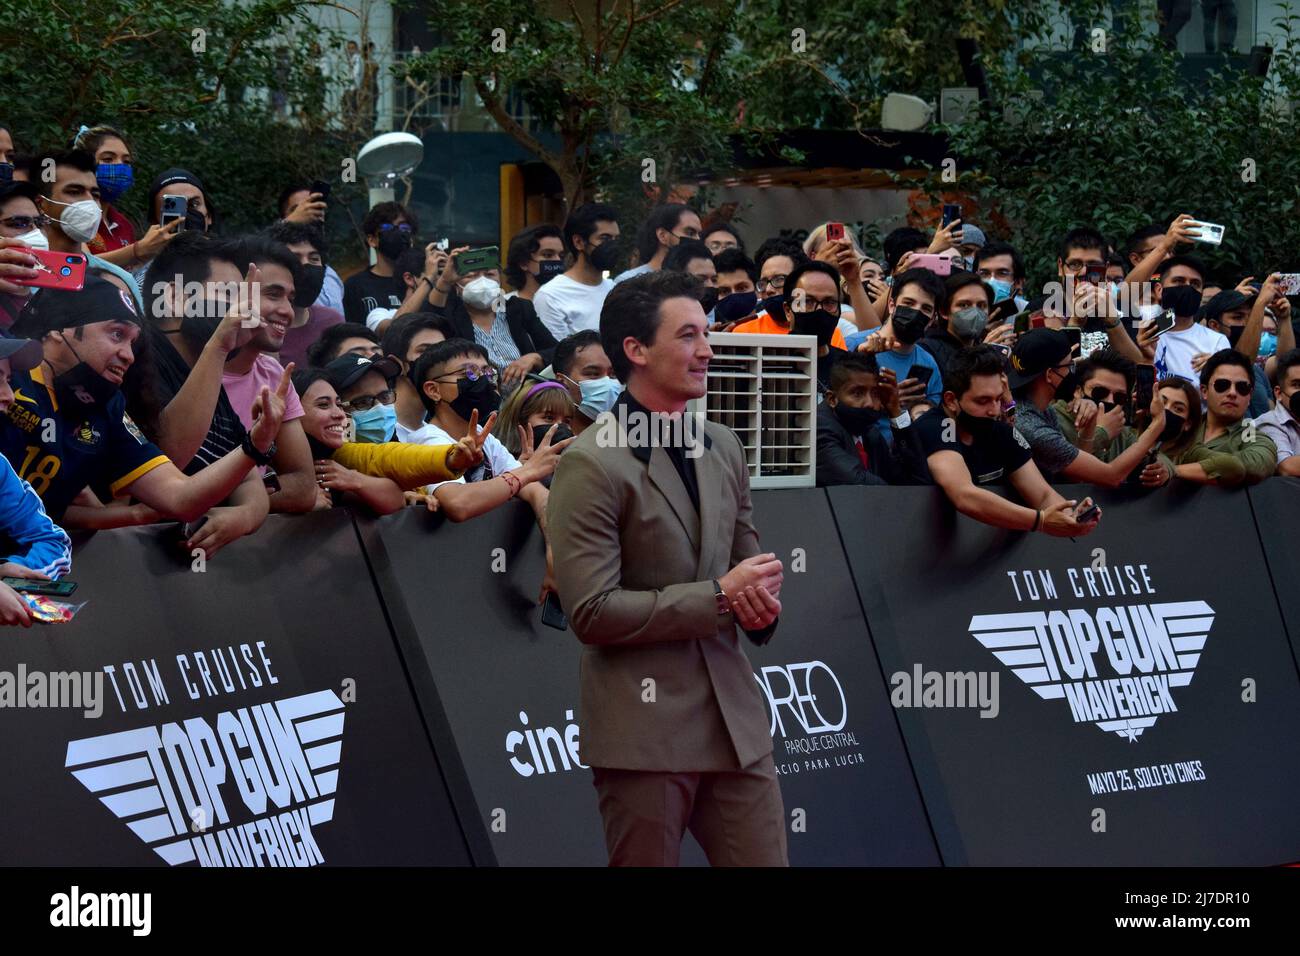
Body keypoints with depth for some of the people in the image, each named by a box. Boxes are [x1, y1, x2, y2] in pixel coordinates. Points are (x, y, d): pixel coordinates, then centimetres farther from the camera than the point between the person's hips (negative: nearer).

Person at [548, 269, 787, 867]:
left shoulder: (723, 446, 12)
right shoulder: (590, 465, -10)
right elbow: (592, 613, -15)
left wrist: (760, 602, -2)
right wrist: (719, 597, -15)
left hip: (733, 717, 6)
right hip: (641, 727, -6)